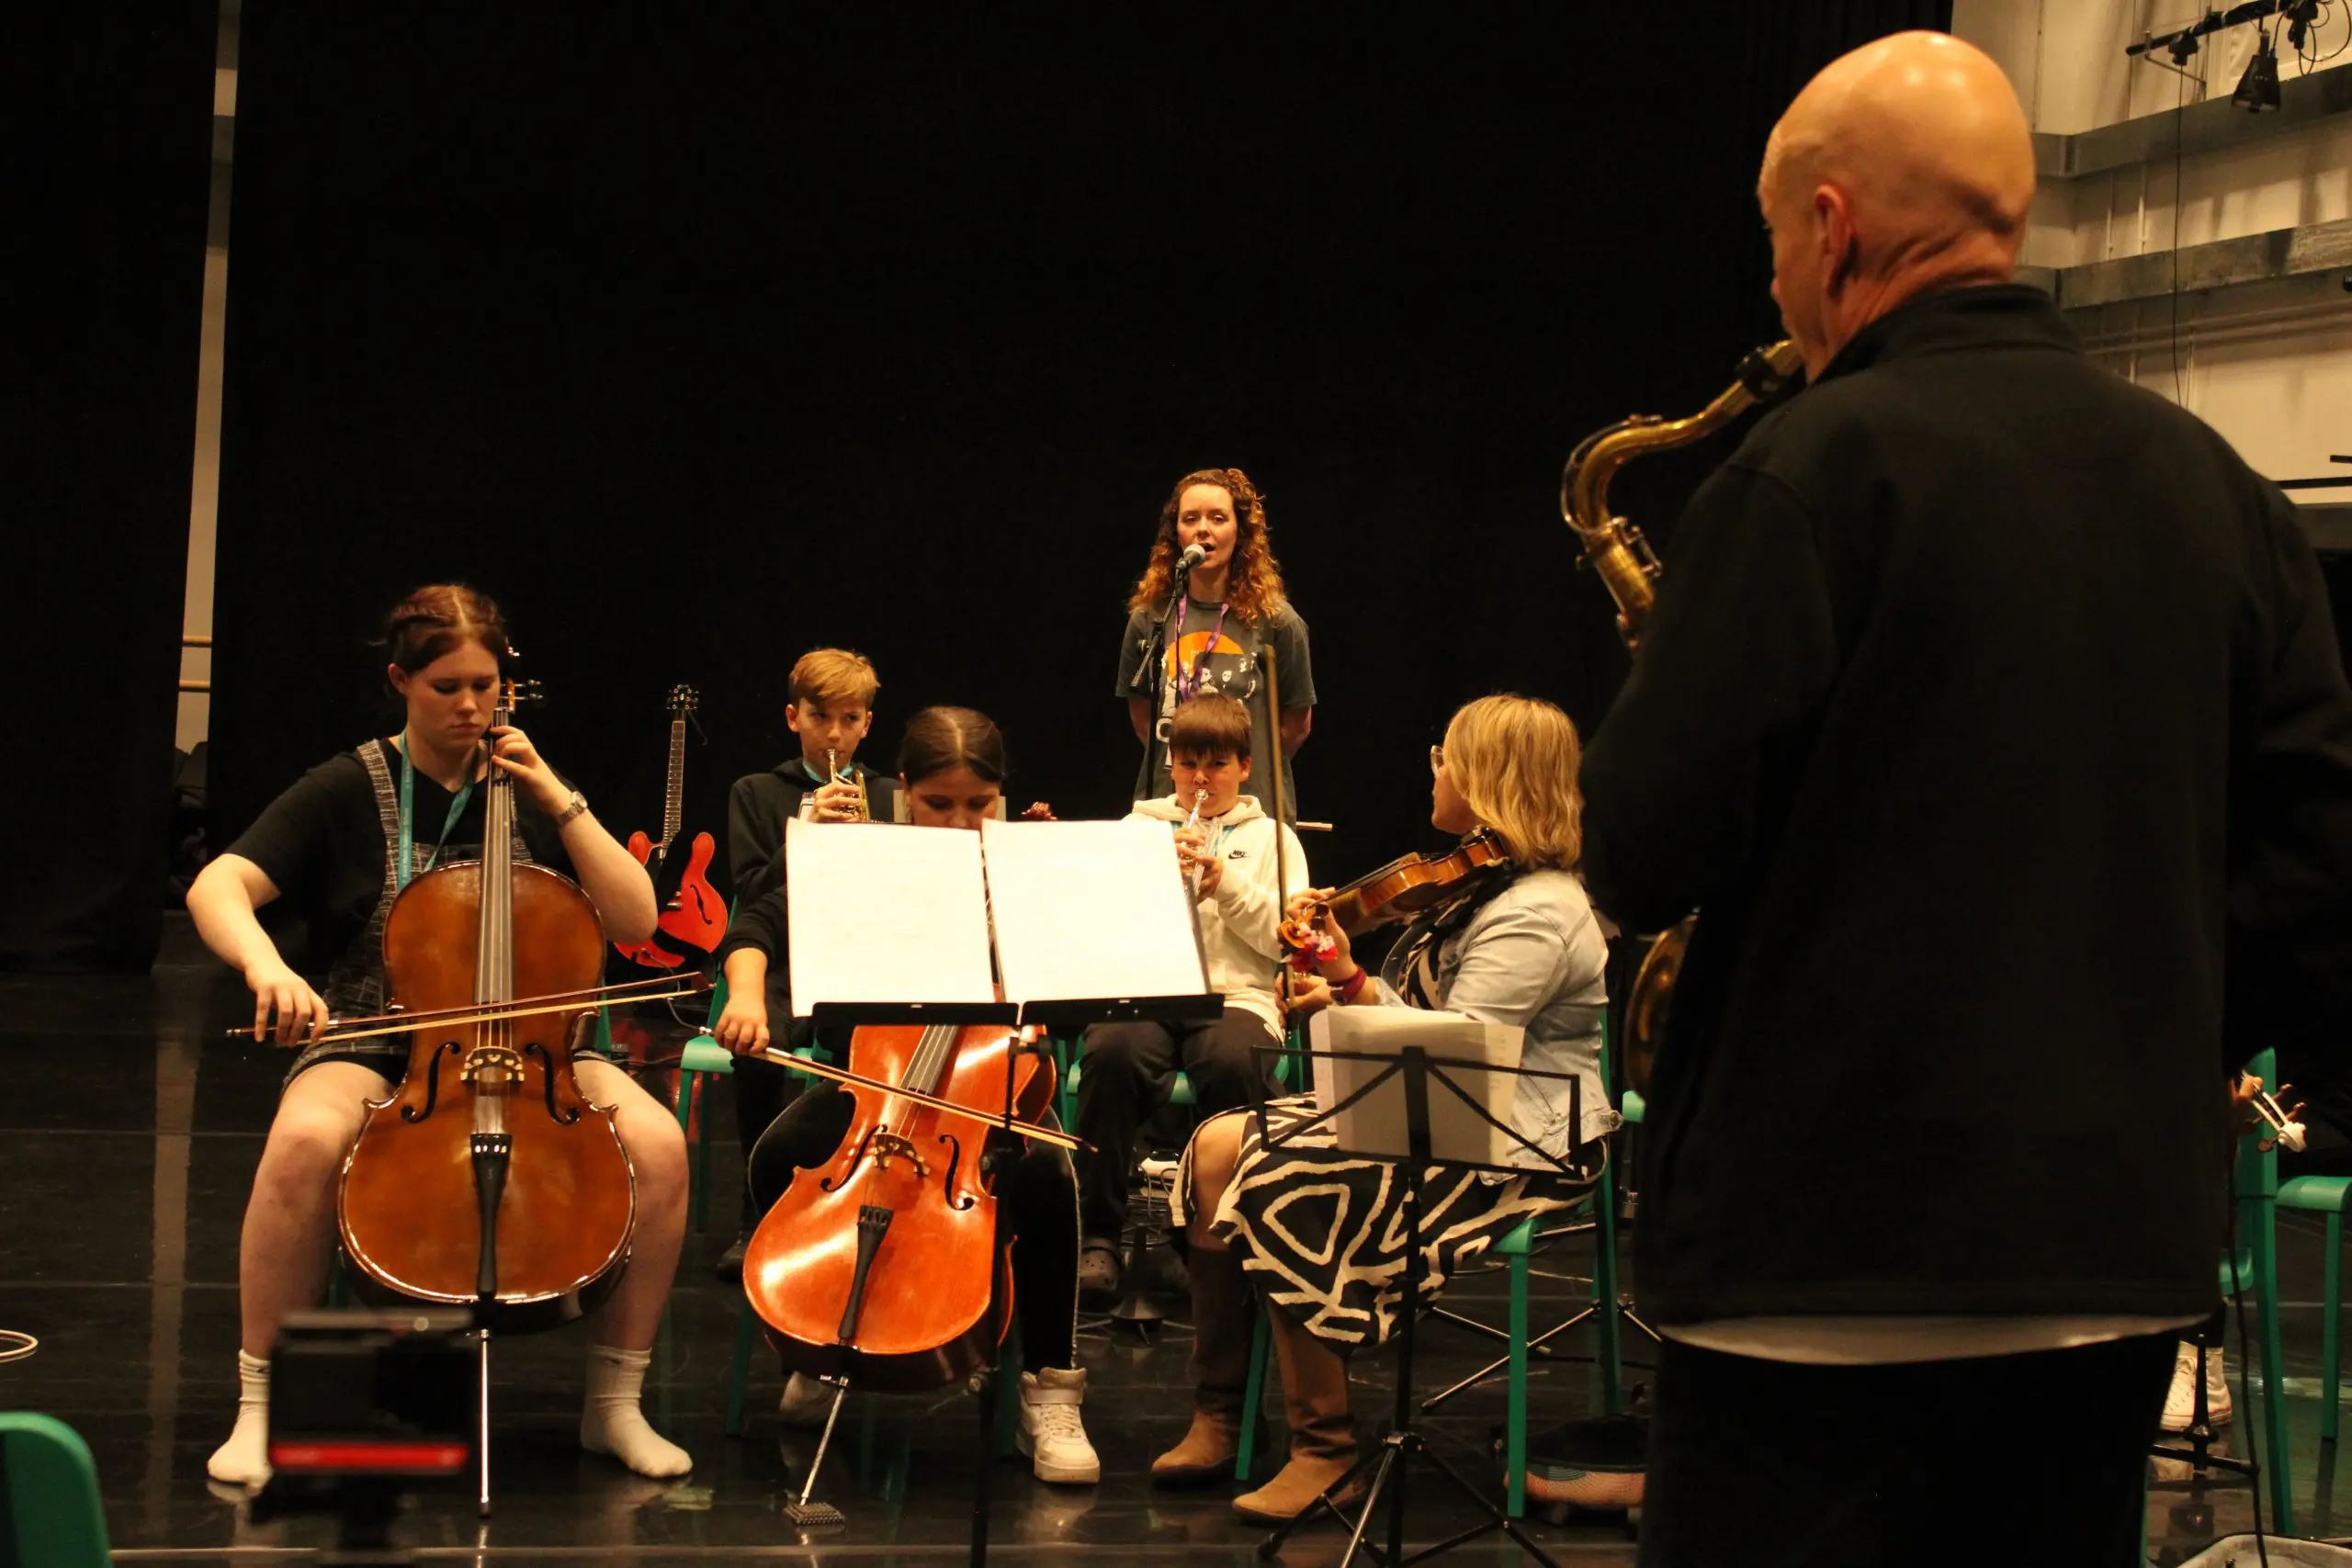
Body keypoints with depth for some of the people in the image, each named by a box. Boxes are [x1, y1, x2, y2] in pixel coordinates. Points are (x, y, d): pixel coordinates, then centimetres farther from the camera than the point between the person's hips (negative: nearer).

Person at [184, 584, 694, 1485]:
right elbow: (218, 888, -10)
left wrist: (560, 801, -7)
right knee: (306, 1141, -37)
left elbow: (634, 921, 2)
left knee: (659, 1143, -25)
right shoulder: (350, 791, 1)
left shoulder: (527, 790, 10)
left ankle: (614, 1402, -9)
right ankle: (260, 1405, -21)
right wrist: (266, 966, -31)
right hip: (372, 1044, -2)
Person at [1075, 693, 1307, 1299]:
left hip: (1237, 997, -1)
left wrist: (1226, 883, -7)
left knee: (1231, 1061, -37)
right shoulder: (1138, 827, 20)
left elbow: (1283, 936, 5)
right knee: (1113, 1051, -35)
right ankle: (1098, 1234, -25)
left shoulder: (1271, 838, 18)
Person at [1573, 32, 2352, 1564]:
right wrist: (2152, 1051, 14)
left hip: (1834, 1271, -6)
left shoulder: (1817, 470, -12)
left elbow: (1643, 858, -13)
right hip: (2131, 1254, 6)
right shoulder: (2221, 487, 7)